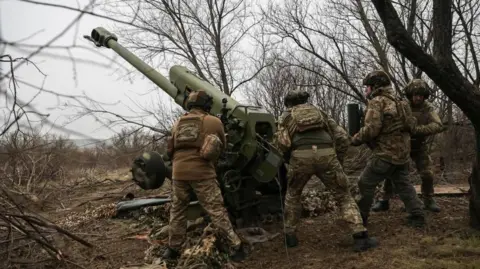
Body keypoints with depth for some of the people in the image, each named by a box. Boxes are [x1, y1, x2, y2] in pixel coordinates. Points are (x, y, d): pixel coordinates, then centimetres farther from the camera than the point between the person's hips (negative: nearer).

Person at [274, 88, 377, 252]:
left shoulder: (287, 116, 22)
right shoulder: (320, 113, 30)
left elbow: (281, 143, 4)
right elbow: (343, 138, 20)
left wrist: (289, 159, 23)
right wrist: (338, 161, 28)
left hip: (301, 157, -1)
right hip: (326, 155, 1)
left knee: (292, 195, 24)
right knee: (344, 196, 15)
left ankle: (289, 236, 27)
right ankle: (361, 237, 5)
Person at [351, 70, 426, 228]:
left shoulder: (377, 102, -12)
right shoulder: (398, 102, 15)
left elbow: (371, 129, -22)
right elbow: (411, 125, 18)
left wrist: (356, 139, -6)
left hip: (385, 153, -8)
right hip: (402, 153, 8)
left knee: (365, 183, 4)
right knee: (403, 184, 17)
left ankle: (360, 217, 12)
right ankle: (417, 216, 16)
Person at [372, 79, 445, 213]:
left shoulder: (428, 108, -14)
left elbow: (438, 126, -27)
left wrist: (417, 129, -41)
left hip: (419, 147, 1)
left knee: (427, 174, -3)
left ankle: (428, 200, 18)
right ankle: (384, 201, 7)